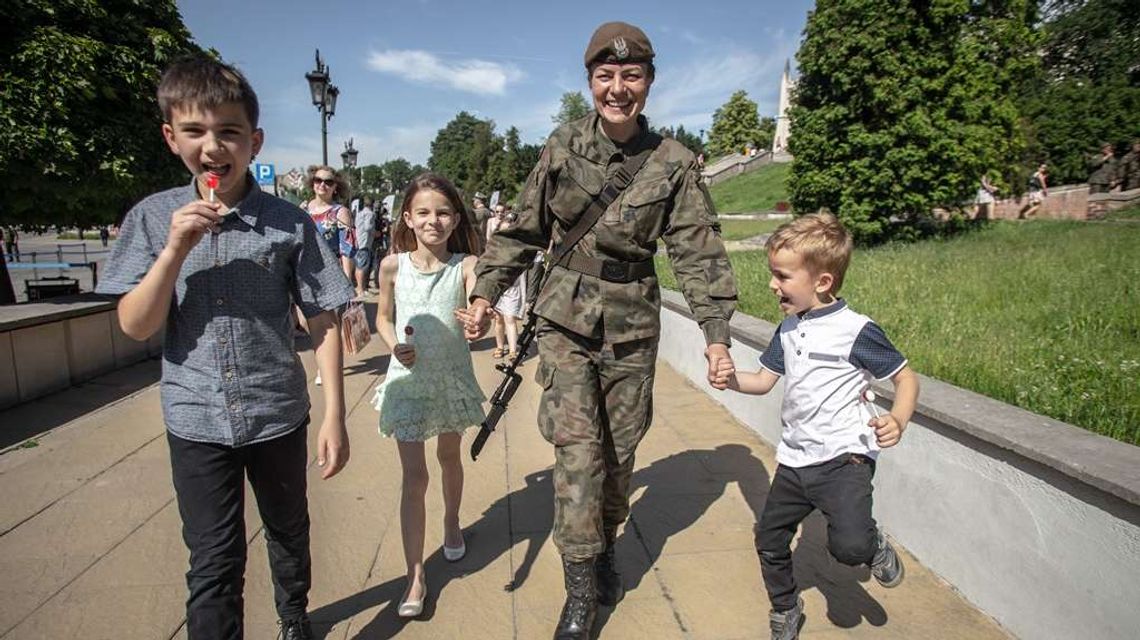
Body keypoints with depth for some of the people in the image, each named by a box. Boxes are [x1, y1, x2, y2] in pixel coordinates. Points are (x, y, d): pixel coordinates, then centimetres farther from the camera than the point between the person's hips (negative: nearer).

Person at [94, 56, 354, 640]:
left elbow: (323, 322, -7)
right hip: (195, 420, 0)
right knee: (214, 562, 9)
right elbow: (136, 327, -5)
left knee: (288, 534, 21)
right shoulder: (154, 217, -4)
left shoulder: (289, 223, -9)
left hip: (277, 414, 0)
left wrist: (334, 416, -10)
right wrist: (176, 249, -20)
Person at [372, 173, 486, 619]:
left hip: (452, 378, 1)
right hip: (408, 379, 0)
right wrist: (394, 346, -14)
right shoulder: (393, 266, -9)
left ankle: (451, 523, 50)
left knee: (449, 456, 21)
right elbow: (383, 318, 5)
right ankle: (415, 577, 10)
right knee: (414, 476, 0)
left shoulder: (466, 265, -13)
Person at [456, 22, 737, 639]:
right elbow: (525, 228, 6)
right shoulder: (563, 145, 0)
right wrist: (487, 291, 0)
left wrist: (716, 330, -12)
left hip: (632, 324, 1)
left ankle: (605, 548, 36)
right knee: (576, 446, -7)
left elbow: (699, 249, -4)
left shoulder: (672, 163, -3)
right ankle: (581, 586, 7)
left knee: (620, 447, 11)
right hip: (566, 318, 0)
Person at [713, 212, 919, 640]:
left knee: (848, 545, -26)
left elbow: (906, 378, -6)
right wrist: (733, 380, -7)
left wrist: (897, 421, -24)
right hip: (795, 459, 7)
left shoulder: (857, 331, -14)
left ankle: (874, 544, 11)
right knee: (769, 540, 14)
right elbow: (765, 379, 14)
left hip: (844, 457, -6)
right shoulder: (788, 329, 7)